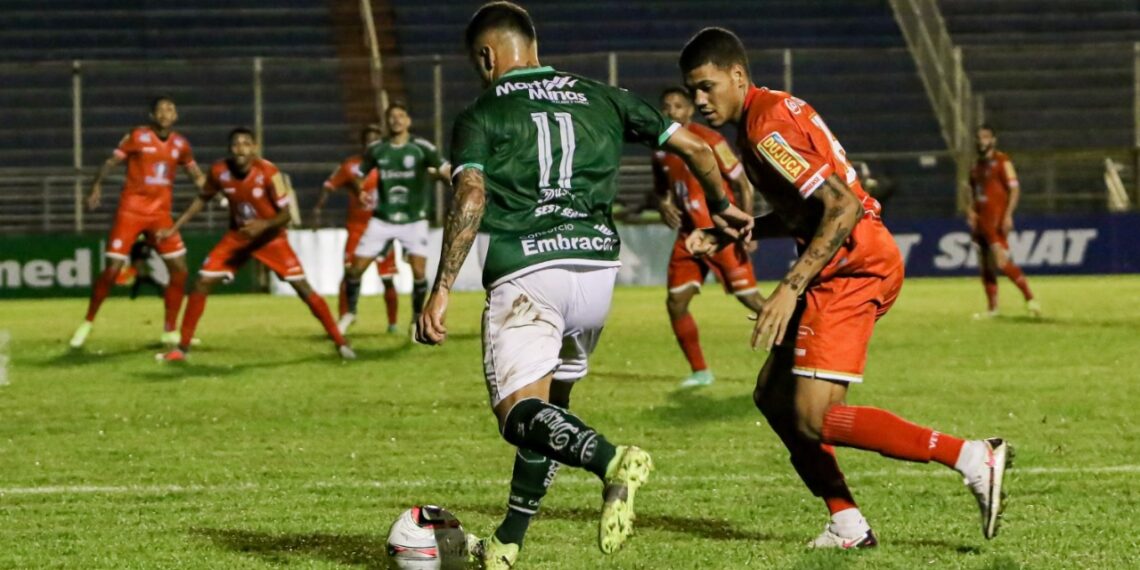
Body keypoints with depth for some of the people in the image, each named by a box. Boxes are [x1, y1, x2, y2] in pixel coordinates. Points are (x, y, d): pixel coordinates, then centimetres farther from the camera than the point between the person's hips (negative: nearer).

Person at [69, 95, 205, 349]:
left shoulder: (180, 144, 6)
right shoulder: (138, 137, -6)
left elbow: (197, 177, 17)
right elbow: (111, 162, -6)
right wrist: (97, 186, -17)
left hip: (161, 214, 4)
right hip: (131, 211, -4)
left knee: (180, 270, -1)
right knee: (112, 269, -8)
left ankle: (170, 331, 12)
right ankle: (88, 322, 10)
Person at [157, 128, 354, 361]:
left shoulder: (268, 173, -25)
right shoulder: (219, 171, -16)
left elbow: (285, 214, -20)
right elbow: (203, 199, 4)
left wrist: (263, 225, -39)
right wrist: (174, 227, 2)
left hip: (270, 237, -3)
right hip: (237, 237, 3)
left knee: (303, 288, -10)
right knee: (201, 284, -7)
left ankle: (340, 342, 1)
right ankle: (182, 348, 4)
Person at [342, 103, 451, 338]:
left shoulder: (422, 148, -8)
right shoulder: (376, 149, 0)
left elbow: (447, 172, -12)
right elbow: (359, 175, 11)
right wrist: (360, 190, -10)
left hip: (414, 220, -2)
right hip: (382, 220, 2)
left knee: (419, 272, -13)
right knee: (356, 268, -1)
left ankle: (417, 320, 10)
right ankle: (350, 312, 24)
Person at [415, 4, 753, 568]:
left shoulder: (480, 115, 4)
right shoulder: (602, 99, 16)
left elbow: (471, 197, -12)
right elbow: (695, 147, 16)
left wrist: (440, 290, -15)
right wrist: (722, 206, 34)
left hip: (525, 273, -5)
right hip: (597, 266, 5)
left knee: (521, 414, -11)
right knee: (551, 405, 21)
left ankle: (611, 459, -41)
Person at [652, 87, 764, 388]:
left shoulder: (710, 140, -13)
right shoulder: (662, 148, 6)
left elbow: (743, 184, -11)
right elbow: (661, 184, 23)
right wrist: (664, 203, -1)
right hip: (689, 235, 6)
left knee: (749, 298, -8)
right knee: (675, 303, 0)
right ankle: (699, 371, 12)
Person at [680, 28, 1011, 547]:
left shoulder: (766, 130, -16)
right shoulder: (773, 110, 16)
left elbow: (843, 208, -23)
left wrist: (790, 288, -25)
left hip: (853, 268, -11)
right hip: (847, 268, 11)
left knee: (815, 420, -15)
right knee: (774, 398, 12)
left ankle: (972, 459, -16)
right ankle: (847, 525, 10)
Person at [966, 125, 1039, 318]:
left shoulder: (1002, 161, -6)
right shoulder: (977, 164, 16)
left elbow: (1014, 189, -11)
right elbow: (971, 190, 24)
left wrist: (1008, 215, -19)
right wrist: (969, 210, 5)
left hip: (997, 220, -8)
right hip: (980, 221, 8)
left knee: (1001, 261, -18)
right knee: (985, 265, 9)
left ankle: (1029, 298, -13)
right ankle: (992, 307, 15)